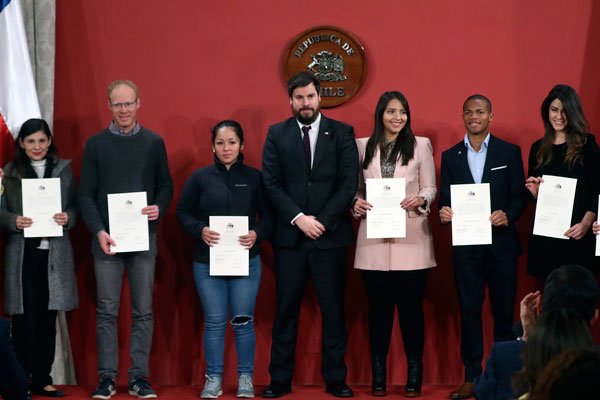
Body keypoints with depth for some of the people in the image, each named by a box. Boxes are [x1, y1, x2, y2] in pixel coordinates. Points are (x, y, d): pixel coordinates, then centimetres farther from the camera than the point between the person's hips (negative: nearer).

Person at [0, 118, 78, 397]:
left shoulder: (64, 169, 10)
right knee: (24, 318, -3)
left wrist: (68, 217, -10)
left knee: (48, 318, 7)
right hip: (22, 253, -2)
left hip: (55, 253, 2)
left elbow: (77, 205, 10)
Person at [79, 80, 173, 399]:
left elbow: (166, 185, 10)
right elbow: (86, 194, 1)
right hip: (107, 239, -1)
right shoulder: (96, 144, 4)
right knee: (106, 310, 1)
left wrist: (159, 208, -12)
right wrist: (98, 231, -12)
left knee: (143, 310, 2)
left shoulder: (154, 143, 7)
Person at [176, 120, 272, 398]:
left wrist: (257, 234, -15)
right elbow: (183, 212, 4)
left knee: (243, 321, 5)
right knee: (214, 322, 5)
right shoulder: (200, 177, 1)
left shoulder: (254, 177, 2)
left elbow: (269, 215, 3)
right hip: (207, 262, 0)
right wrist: (200, 230, -13)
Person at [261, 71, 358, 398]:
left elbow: (349, 183, -3)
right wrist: (299, 218, -12)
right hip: (289, 236, 1)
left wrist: (322, 221, -11)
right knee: (285, 309, 4)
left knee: (333, 309, 5)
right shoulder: (277, 135, 6)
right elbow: (271, 184, -1)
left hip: (331, 236, 0)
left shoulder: (342, 133, 4)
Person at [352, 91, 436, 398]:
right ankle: (378, 375, 13)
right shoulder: (363, 147, 8)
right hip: (374, 238, 1)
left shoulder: (421, 145, 5)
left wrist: (420, 199, -16)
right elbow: (356, 188, 11)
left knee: (410, 305, 1)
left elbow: (431, 188, 5)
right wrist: (356, 204, -9)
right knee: (379, 306, 6)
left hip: (410, 238, -1)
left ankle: (414, 374, 10)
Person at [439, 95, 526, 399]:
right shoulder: (450, 156, 10)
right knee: (469, 311, 4)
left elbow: (519, 196, 1)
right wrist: (444, 212, -13)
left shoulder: (510, 152, 4)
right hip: (465, 245, 2)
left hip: (501, 243, -1)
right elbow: (445, 198, 9)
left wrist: (508, 215, -18)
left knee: (504, 310, 3)